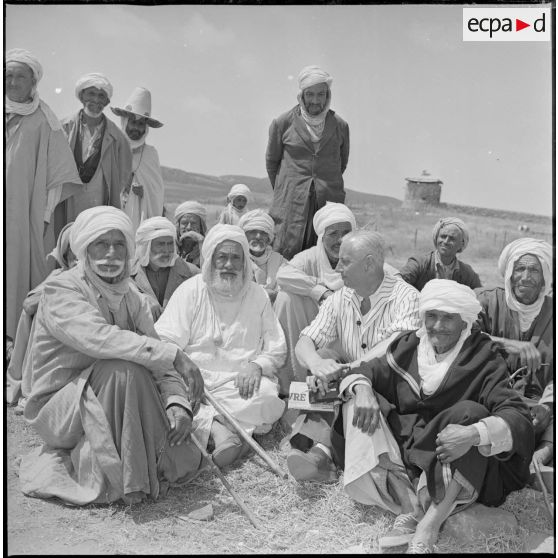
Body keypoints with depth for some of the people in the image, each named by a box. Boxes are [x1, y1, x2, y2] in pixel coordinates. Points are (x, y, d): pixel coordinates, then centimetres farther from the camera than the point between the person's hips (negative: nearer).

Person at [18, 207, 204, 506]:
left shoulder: (130, 295, 2)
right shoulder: (61, 291, -18)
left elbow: (156, 356, -7)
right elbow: (100, 339, -37)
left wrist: (178, 403, -25)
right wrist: (174, 355, -39)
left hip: (106, 405, 7)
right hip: (57, 408, -6)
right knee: (123, 368, -31)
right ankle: (113, 480, -17)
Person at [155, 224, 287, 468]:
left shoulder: (258, 295, 10)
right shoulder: (190, 290, 5)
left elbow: (276, 348, 9)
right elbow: (164, 342, -3)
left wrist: (256, 365, -13)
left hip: (241, 383, 1)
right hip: (195, 379, -1)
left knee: (267, 397, -29)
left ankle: (201, 424, -22)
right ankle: (218, 428, -29)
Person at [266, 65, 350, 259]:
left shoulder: (340, 125, 6)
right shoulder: (283, 123, 2)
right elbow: (271, 161, 13)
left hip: (329, 201, 2)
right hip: (292, 203, -1)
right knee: (285, 257, -5)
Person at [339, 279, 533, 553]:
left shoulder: (483, 359, -7)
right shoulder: (409, 346, 3)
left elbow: (518, 416, -18)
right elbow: (365, 371, 7)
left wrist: (474, 433, -38)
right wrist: (362, 389, -18)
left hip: (458, 468, -3)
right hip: (403, 445, 3)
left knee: (471, 412, -29)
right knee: (355, 404, -15)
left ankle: (429, 522, -31)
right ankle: (410, 506, -26)